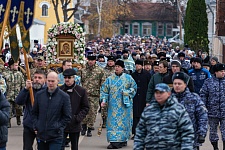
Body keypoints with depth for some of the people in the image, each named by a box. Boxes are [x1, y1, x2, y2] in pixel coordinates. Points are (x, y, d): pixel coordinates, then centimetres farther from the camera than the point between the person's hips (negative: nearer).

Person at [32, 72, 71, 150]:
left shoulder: (64, 96, -4)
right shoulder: (39, 95, 5)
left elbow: (67, 116, 1)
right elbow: (34, 112, 14)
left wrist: (59, 127, -6)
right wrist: (36, 126, 4)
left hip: (56, 137, -4)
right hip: (41, 135, 4)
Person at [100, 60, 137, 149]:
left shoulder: (128, 78, 4)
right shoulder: (110, 79, 6)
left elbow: (134, 88, 8)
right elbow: (104, 90, 3)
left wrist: (126, 92, -8)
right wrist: (103, 100, -10)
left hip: (124, 104, -1)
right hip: (113, 105, 1)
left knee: (123, 121, 2)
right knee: (113, 122, -4)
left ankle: (123, 140, 9)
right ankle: (114, 141, -5)